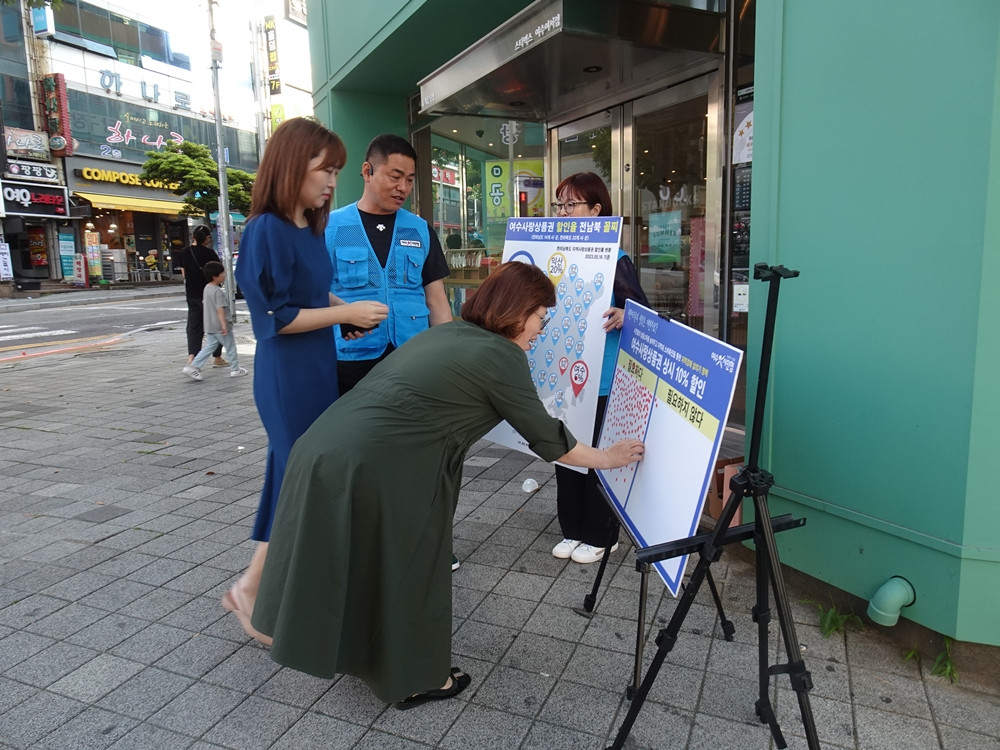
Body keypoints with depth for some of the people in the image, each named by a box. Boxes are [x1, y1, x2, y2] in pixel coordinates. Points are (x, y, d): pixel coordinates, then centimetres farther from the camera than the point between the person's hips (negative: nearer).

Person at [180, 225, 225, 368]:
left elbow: (184, 274, 10)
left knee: (194, 326, 7)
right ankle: (217, 358, 13)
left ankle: (191, 355, -9)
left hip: (191, 294, 5)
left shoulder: (184, 252, 4)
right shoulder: (209, 252, -13)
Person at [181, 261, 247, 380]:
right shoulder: (218, 291, -19)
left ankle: (193, 367, 3)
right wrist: (224, 325, -26)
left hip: (209, 326, 8)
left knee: (210, 347, 13)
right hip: (220, 326, -8)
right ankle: (235, 369, 18)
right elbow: (220, 309, -24)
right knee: (231, 347, 8)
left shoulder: (207, 288, 9)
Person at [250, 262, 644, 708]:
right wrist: (607, 457, 18)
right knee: (404, 566, 12)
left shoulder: (447, 333, 17)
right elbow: (547, 440, 2)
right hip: (372, 469, -8)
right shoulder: (499, 354, -6)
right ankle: (414, 679, 32)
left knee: (353, 563, 25)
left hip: (322, 448, 8)